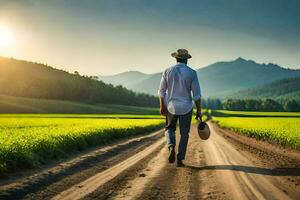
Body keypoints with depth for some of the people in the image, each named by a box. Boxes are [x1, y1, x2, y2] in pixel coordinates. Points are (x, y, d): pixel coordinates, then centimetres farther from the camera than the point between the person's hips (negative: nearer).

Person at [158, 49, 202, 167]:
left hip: (171, 107, 1)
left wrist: (162, 106, 9)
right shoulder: (192, 73, -9)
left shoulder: (168, 71, -5)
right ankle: (179, 160, 11)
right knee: (184, 134, 14)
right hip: (186, 108, -1)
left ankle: (171, 148, -7)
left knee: (170, 129, 22)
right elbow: (197, 94, -10)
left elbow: (162, 91, -2)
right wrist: (199, 111, -3)